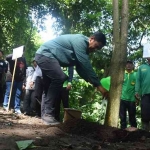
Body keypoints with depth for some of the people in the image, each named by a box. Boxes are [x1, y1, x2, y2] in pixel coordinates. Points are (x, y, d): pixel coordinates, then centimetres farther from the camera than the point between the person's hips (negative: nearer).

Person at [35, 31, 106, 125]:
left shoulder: (83, 48, 13)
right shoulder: (80, 40, -19)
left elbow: (81, 68, 13)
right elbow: (86, 65, -26)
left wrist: (92, 82, 1)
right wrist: (97, 84, -24)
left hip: (43, 56, 12)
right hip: (45, 54, -12)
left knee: (49, 86, 16)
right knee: (59, 78, -24)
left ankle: (46, 114, 22)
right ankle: (48, 114, -21)